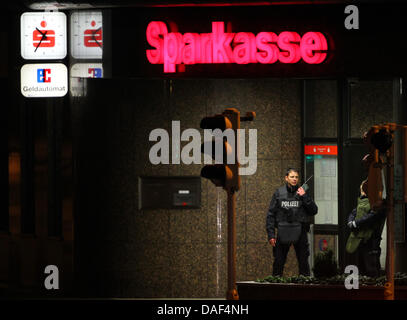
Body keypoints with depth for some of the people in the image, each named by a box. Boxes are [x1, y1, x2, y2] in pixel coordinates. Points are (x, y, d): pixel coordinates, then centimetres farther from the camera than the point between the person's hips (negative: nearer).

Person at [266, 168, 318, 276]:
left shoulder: (302, 193, 5)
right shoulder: (279, 193, 5)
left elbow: (314, 211, -1)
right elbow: (271, 214, 5)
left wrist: (304, 197, -12)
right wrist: (271, 234, -2)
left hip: (300, 233, 0)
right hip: (283, 233, 0)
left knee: (303, 262, 2)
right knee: (278, 262, 1)